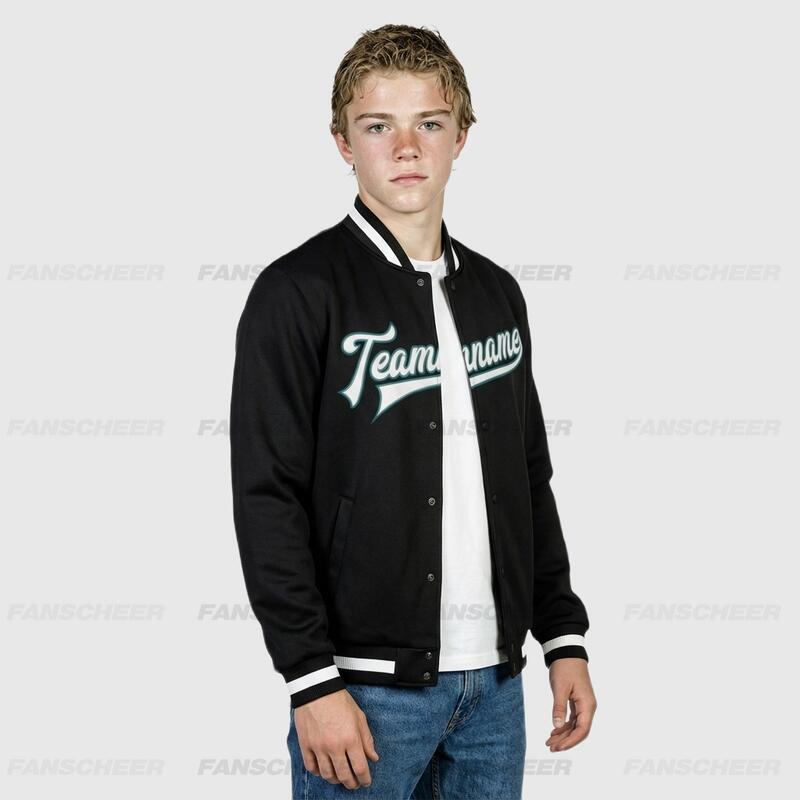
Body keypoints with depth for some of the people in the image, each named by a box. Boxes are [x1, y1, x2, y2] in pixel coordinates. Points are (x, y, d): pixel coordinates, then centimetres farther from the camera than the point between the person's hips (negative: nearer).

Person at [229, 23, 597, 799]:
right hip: (367, 684, -5)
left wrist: (564, 637, 11)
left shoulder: (497, 294, 10)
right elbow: (267, 500, -12)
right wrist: (312, 681, -16)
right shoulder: (299, 292, -8)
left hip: (495, 678, 6)